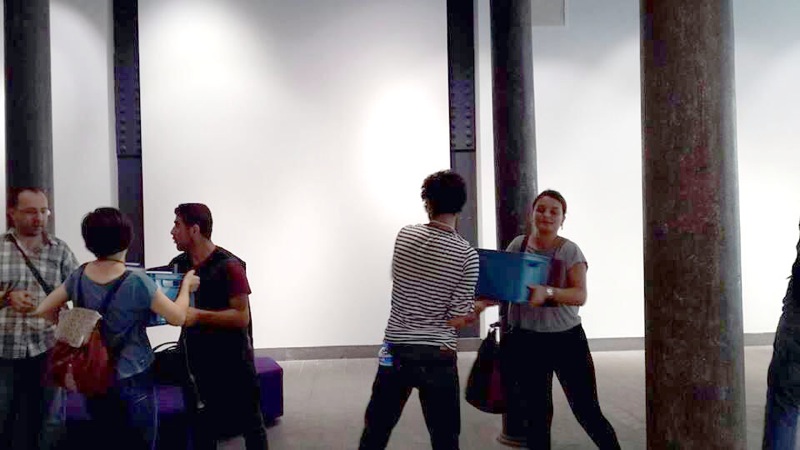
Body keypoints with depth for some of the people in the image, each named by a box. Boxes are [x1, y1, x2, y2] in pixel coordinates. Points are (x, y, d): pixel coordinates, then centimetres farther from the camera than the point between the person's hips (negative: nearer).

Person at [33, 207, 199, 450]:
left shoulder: (78, 276, -4)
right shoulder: (136, 282, -21)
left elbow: (39, 309, 7)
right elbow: (177, 317, -14)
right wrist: (186, 285, 2)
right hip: (132, 381, -5)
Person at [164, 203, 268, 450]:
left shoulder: (228, 266, -16)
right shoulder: (178, 264, 3)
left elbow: (241, 317, -18)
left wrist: (199, 315, -26)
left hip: (232, 361, -6)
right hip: (195, 361, 6)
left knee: (250, 423, 9)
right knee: (201, 427, 18)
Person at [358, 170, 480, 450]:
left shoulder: (404, 235, -2)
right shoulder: (467, 255, -11)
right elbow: (457, 319, -11)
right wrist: (480, 307, 9)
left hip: (395, 348, 3)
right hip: (437, 355, -2)